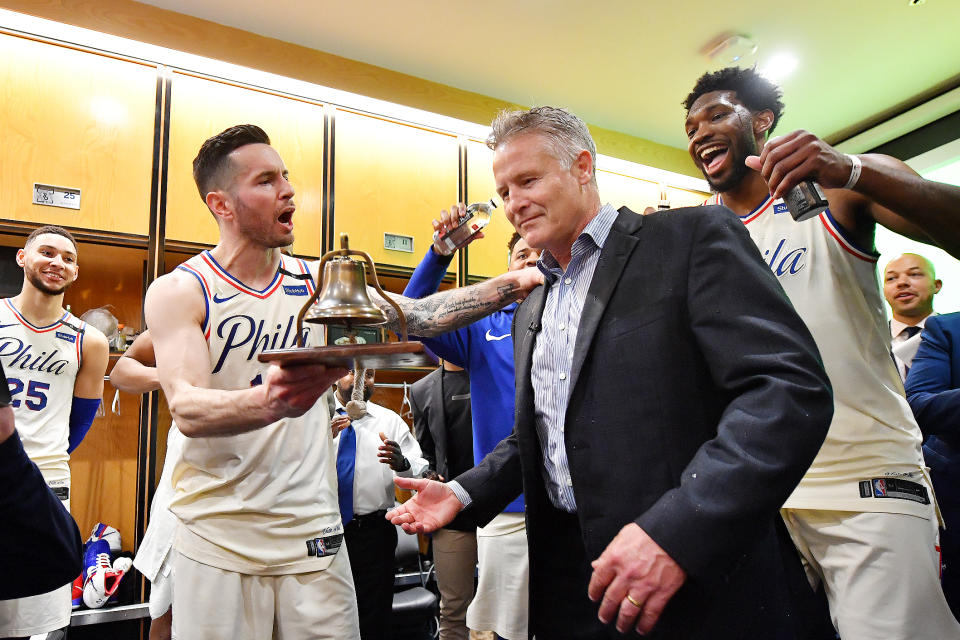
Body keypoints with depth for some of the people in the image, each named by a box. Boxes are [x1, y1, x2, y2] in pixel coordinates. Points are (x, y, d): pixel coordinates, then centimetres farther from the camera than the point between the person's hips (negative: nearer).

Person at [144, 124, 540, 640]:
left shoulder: (316, 282, 5)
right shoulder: (178, 292, -7)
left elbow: (417, 316, 0)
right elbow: (186, 409, -20)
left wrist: (514, 285, -10)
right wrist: (269, 401, -41)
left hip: (313, 535, 3)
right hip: (218, 539, -2)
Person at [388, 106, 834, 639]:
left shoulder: (693, 237, -8)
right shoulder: (529, 313, 15)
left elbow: (793, 388, -19)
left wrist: (674, 531, -27)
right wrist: (465, 493, 6)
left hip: (696, 585, -6)